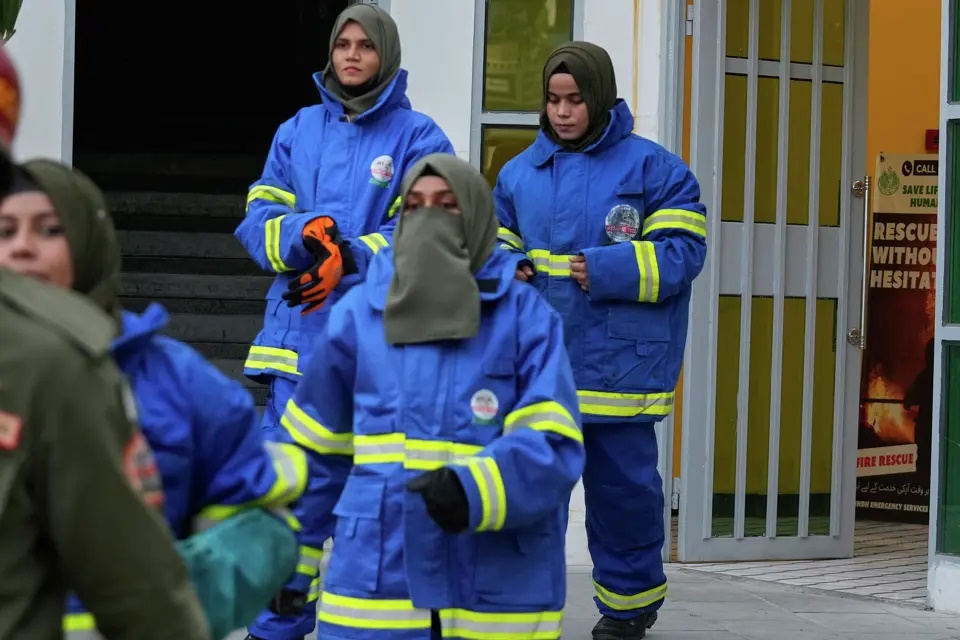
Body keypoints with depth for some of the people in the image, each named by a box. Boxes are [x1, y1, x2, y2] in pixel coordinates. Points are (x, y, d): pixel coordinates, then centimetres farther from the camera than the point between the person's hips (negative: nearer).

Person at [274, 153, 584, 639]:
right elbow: (314, 449, 13)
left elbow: (553, 446, -11)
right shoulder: (359, 313, 6)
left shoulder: (527, 319, -2)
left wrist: (475, 490, -28)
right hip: (374, 586, 2)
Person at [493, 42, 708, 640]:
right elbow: (498, 247, 22)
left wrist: (605, 270, -19)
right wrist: (507, 272, -2)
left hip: (619, 364, -3)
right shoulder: (520, 172, 11)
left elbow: (684, 252, -8)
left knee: (622, 484, 7)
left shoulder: (652, 168, -3)